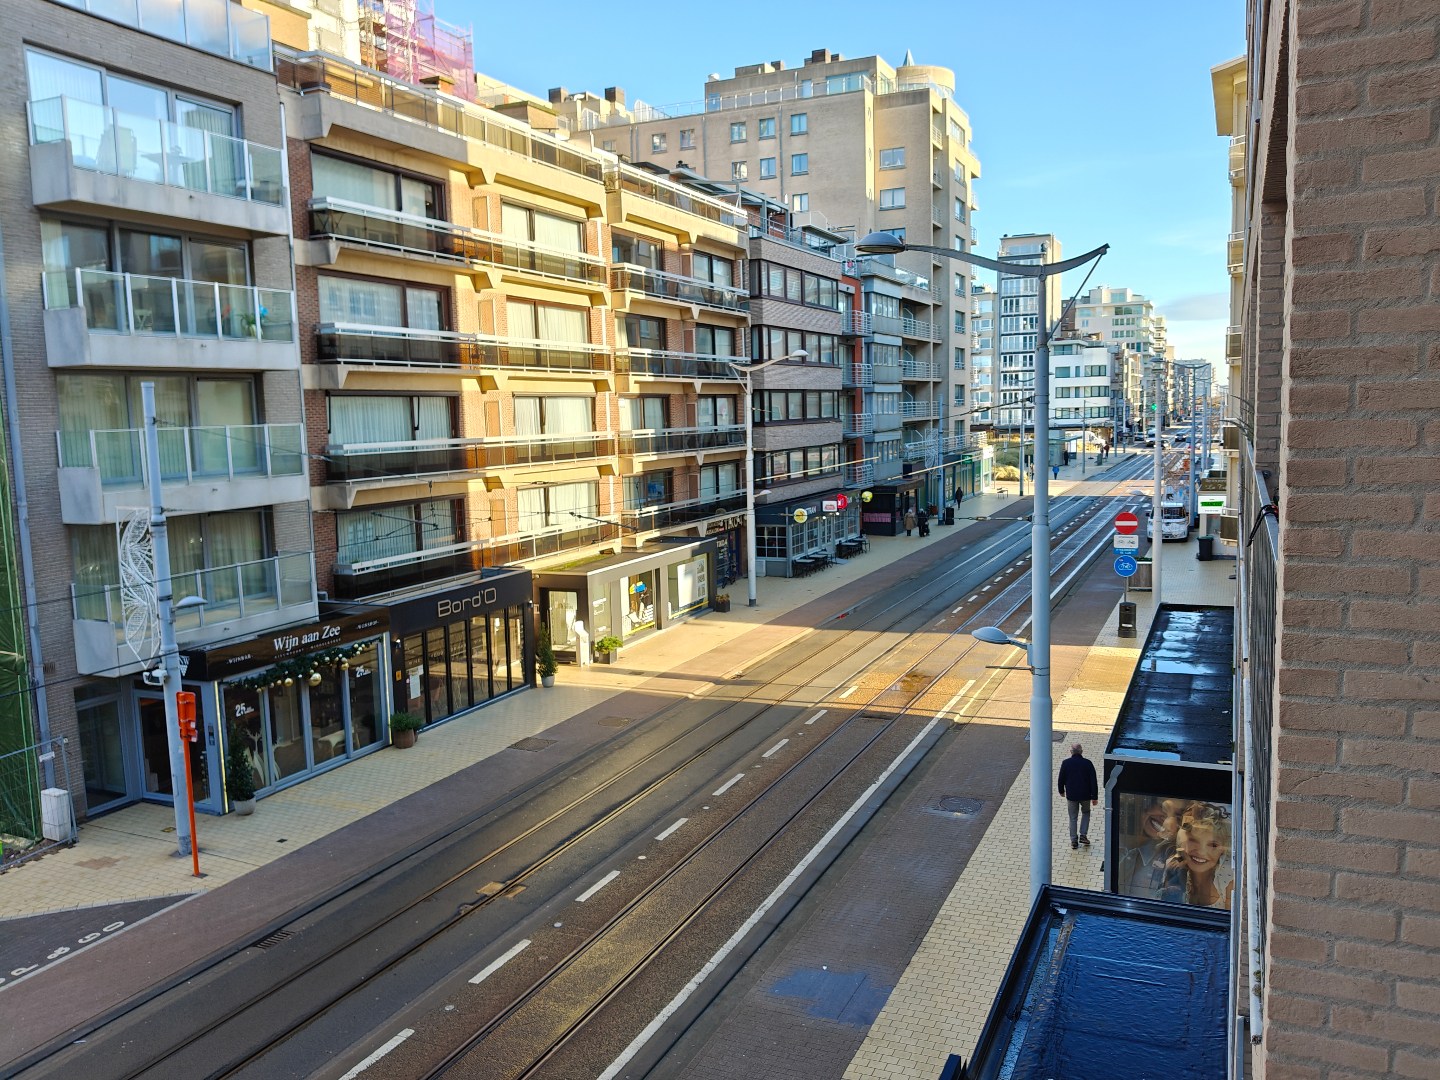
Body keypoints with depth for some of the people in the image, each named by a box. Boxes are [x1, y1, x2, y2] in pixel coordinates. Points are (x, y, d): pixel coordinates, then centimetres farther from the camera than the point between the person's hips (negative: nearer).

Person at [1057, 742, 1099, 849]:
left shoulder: (1066, 763, -9)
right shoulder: (1088, 763, -9)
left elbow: (1061, 779, -1)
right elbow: (1093, 781, -7)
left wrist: (1061, 791, 17)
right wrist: (1095, 797, 0)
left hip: (1071, 795, 0)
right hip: (1085, 795, 0)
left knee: (1073, 817, 11)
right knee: (1086, 813, 23)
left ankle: (1074, 840, 11)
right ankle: (1083, 835, 12)